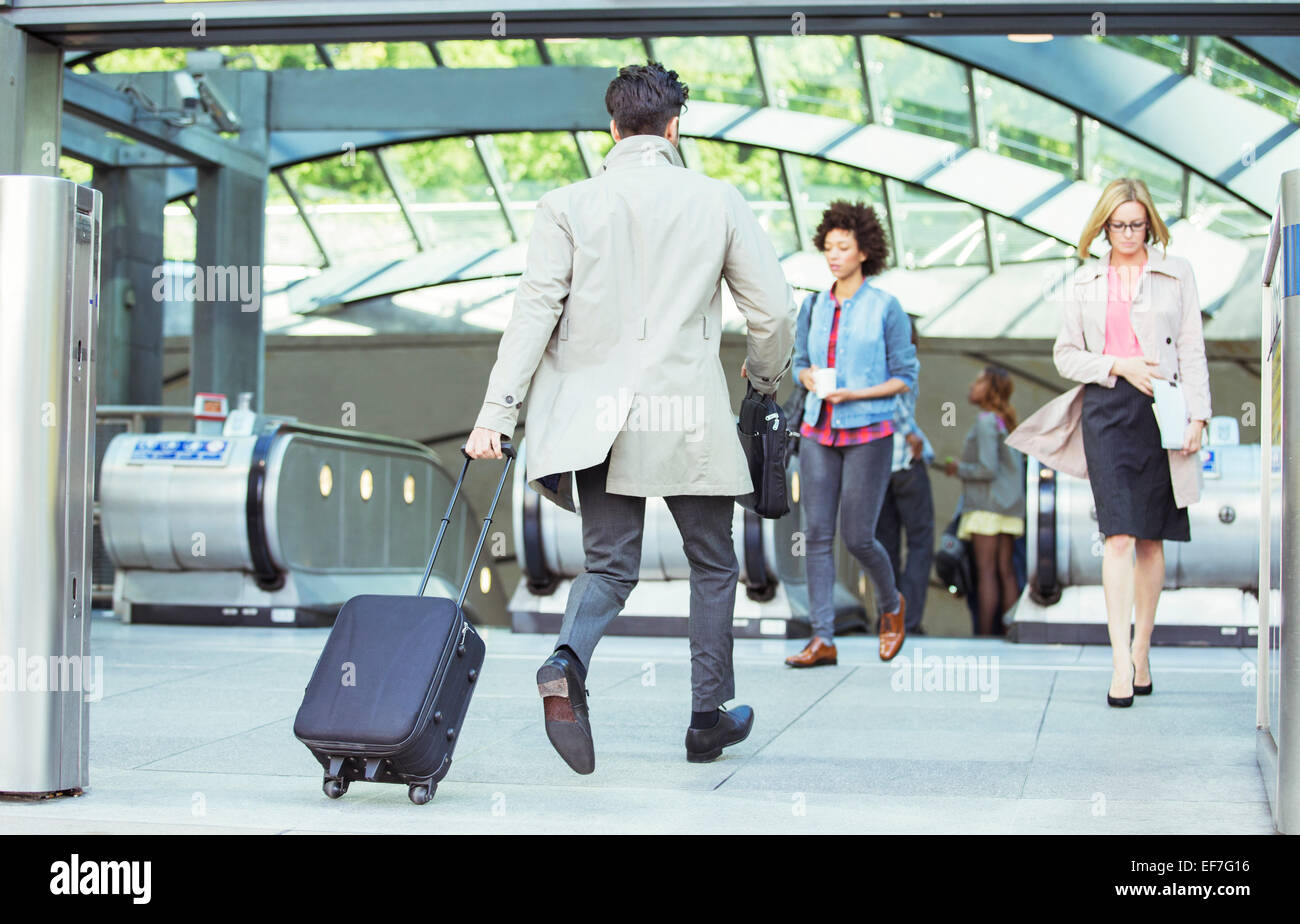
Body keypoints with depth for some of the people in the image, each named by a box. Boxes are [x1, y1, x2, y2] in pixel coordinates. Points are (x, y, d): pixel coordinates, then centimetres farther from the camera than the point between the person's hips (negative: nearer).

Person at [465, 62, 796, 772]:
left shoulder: (567, 206, 2)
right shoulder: (718, 201, 1)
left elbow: (534, 309, -6)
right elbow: (773, 310, 2)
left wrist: (495, 413, -7)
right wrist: (766, 374, 23)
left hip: (595, 413, 2)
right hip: (689, 413, -1)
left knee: (609, 564, 9)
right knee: (712, 564, 16)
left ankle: (567, 661, -21)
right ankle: (708, 720, 22)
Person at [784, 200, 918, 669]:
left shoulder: (886, 308, -4)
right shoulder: (813, 306, 8)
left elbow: (906, 376, -2)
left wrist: (855, 394, -15)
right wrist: (808, 376, -6)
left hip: (867, 433, -4)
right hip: (818, 432, 4)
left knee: (858, 538, -3)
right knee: (817, 533, -3)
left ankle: (891, 604, 27)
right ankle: (822, 638, -2)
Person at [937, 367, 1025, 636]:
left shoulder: (986, 422, -10)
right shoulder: (1006, 423, 17)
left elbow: (988, 469, -18)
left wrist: (959, 469, -3)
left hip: (987, 506, -9)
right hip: (1009, 506, 9)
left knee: (986, 571, -8)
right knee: (1005, 572, 6)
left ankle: (985, 632, -10)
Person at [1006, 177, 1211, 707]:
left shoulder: (1175, 274, 8)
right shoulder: (1085, 282, 11)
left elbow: (1192, 351, 6)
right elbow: (1065, 355, 11)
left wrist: (1197, 415, -3)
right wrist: (1117, 366, -5)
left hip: (1160, 407, 0)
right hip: (1106, 409, 0)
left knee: (1151, 538, 5)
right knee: (1119, 536, -11)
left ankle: (1141, 652, 14)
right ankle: (1121, 661, -15)